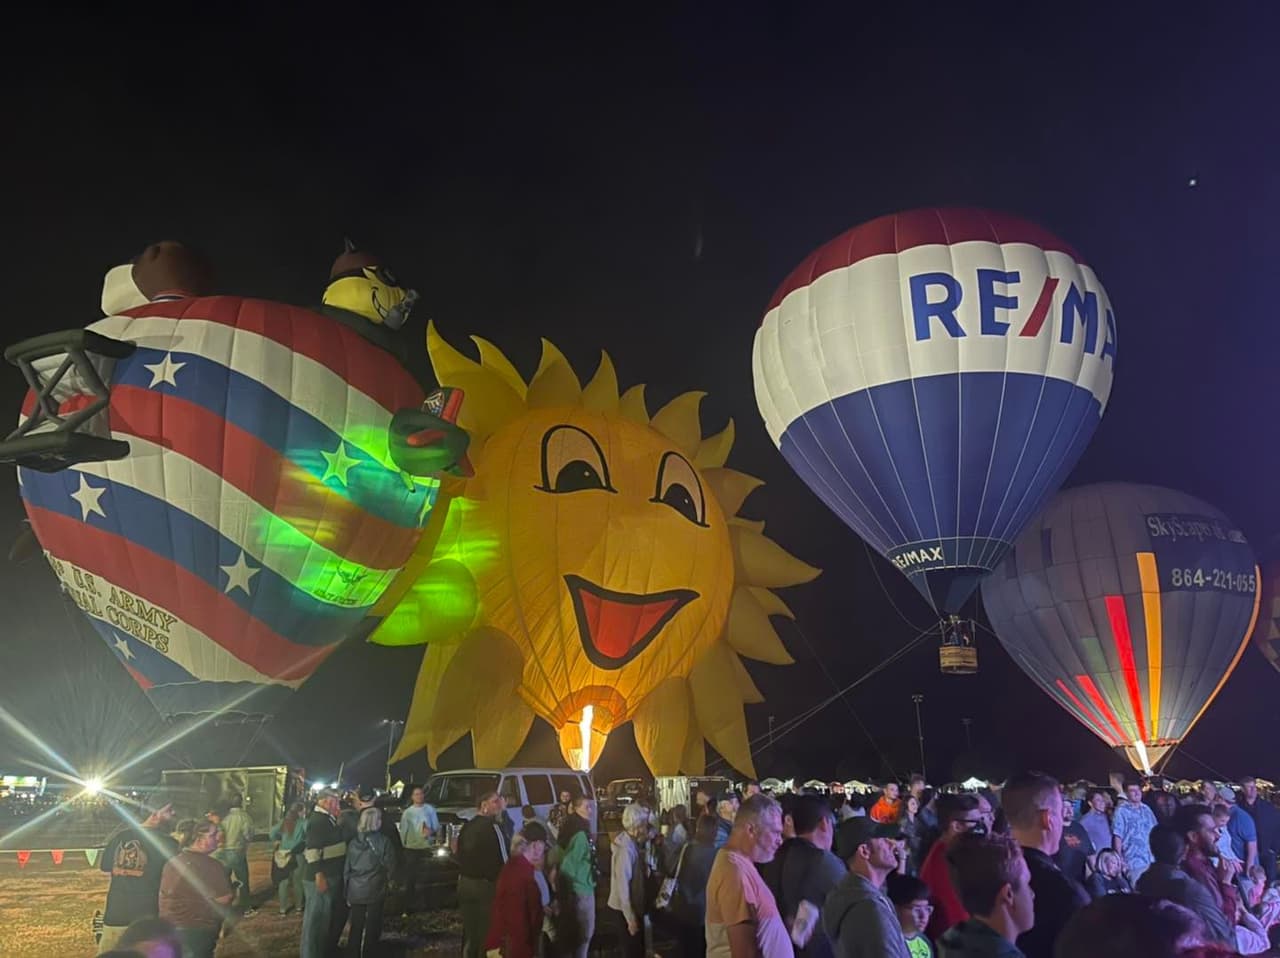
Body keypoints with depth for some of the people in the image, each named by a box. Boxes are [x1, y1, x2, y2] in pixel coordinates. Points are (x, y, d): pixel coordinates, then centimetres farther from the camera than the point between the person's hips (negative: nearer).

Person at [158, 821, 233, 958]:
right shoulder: (211, 865, -22)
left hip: (169, 927, 8)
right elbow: (224, 899, -21)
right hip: (198, 930, -8)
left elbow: (165, 893, 15)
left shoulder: (172, 861, 3)